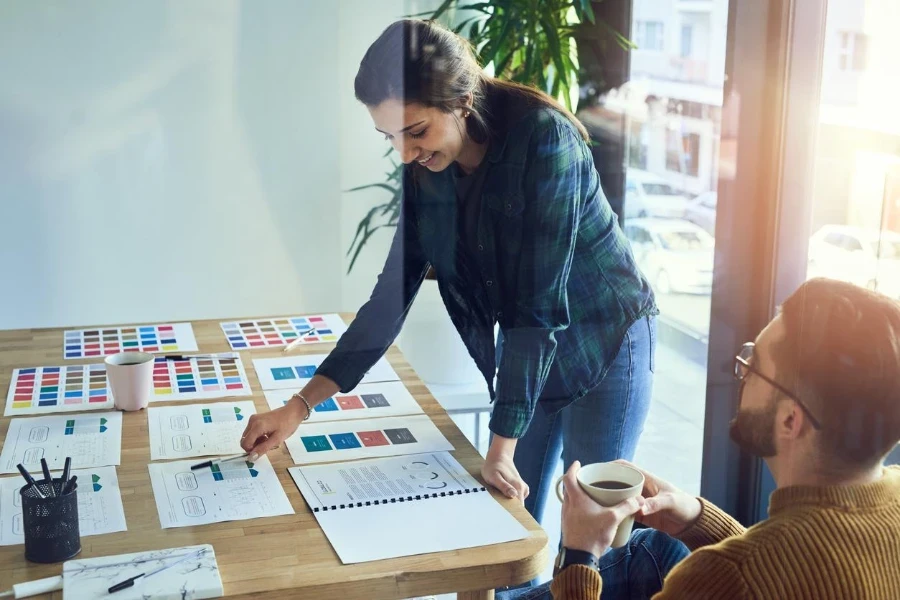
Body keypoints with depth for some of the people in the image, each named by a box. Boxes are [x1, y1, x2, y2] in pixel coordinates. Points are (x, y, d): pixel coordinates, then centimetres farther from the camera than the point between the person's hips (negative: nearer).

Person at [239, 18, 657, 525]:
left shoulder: (543, 139, -28)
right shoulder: (425, 172, -10)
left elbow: (538, 303, -28)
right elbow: (392, 295, -5)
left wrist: (503, 444, -25)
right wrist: (300, 406, -11)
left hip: (604, 345, -5)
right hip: (526, 355, 5)